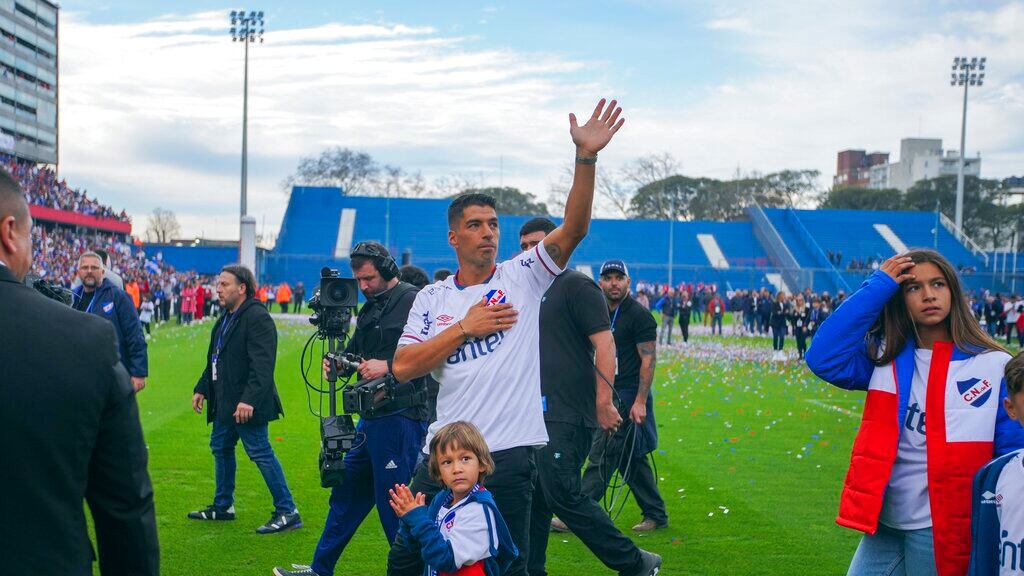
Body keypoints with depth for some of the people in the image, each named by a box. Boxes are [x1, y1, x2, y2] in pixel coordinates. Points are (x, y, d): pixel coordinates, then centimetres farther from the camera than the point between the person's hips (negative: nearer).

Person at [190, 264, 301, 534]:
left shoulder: (257, 318, -17)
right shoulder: (225, 319, 15)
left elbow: (262, 365, -25)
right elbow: (213, 360, 24)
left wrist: (249, 399, -31)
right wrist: (201, 389, 20)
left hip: (246, 405, -10)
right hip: (225, 403, 10)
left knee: (261, 453, -7)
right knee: (221, 449, 18)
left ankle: (287, 512, 0)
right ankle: (223, 506, 33)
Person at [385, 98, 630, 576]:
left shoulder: (522, 277, 2)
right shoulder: (432, 297, 8)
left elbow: (573, 229, -12)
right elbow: (403, 367, -2)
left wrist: (585, 158, -24)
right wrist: (465, 327, -8)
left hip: (509, 452, -2)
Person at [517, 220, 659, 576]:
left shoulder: (576, 285, -6)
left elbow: (604, 343, -13)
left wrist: (604, 402, -19)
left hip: (567, 414, -8)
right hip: (535, 413, 8)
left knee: (562, 494, -12)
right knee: (532, 498, 10)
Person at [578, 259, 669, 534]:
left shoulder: (639, 316, -10)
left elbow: (649, 360, -14)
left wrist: (640, 402, -20)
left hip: (629, 398, -8)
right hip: (610, 395, 8)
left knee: (600, 457, -9)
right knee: (632, 460, 12)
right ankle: (656, 515, 22)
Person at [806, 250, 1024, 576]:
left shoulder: (994, 366, -6)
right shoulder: (885, 357, 3)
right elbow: (823, 358, -12)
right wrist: (877, 287, -11)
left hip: (941, 529, -3)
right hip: (883, 521, 3)